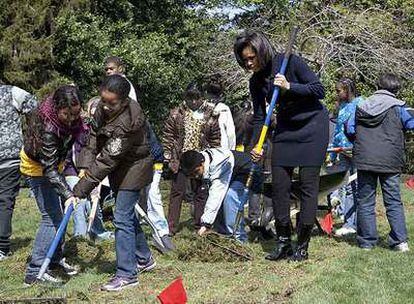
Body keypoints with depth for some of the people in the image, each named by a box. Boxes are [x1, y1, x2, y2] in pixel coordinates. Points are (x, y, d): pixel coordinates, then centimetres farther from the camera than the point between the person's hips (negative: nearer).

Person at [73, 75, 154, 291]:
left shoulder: (128, 121, -33)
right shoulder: (103, 108, -8)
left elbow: (107, 159, -33)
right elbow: (93, 136, -1)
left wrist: (80, 190, -33)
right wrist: (84, 166, -16)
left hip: (134, 168, -9)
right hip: (120, 168, 9)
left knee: (122, 218, -10)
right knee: (127, 215, 18)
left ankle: (126, 274, -3)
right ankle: (144, 259, 35)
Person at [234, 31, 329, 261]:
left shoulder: (289, 62, -17)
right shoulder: (256, 82, -2)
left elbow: (319, 90, -17)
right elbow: (259, 117, 2)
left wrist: (289, 86, -28)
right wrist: (257, 147, -11)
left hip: (312, 126, -5)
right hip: (285, 128, 5)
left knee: (308, 184, -6)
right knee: (279, 185, 1)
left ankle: (303, 245, 1)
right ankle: (283, 242, 11)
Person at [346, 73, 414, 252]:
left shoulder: (361, 106, 10)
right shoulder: (398, 107, 1)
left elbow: (350, 130, 11)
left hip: (364, 161, 2)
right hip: (390, 162, -1)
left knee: (365, 201, 8)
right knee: (393, 202, 7)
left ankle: (366, 241, 7)